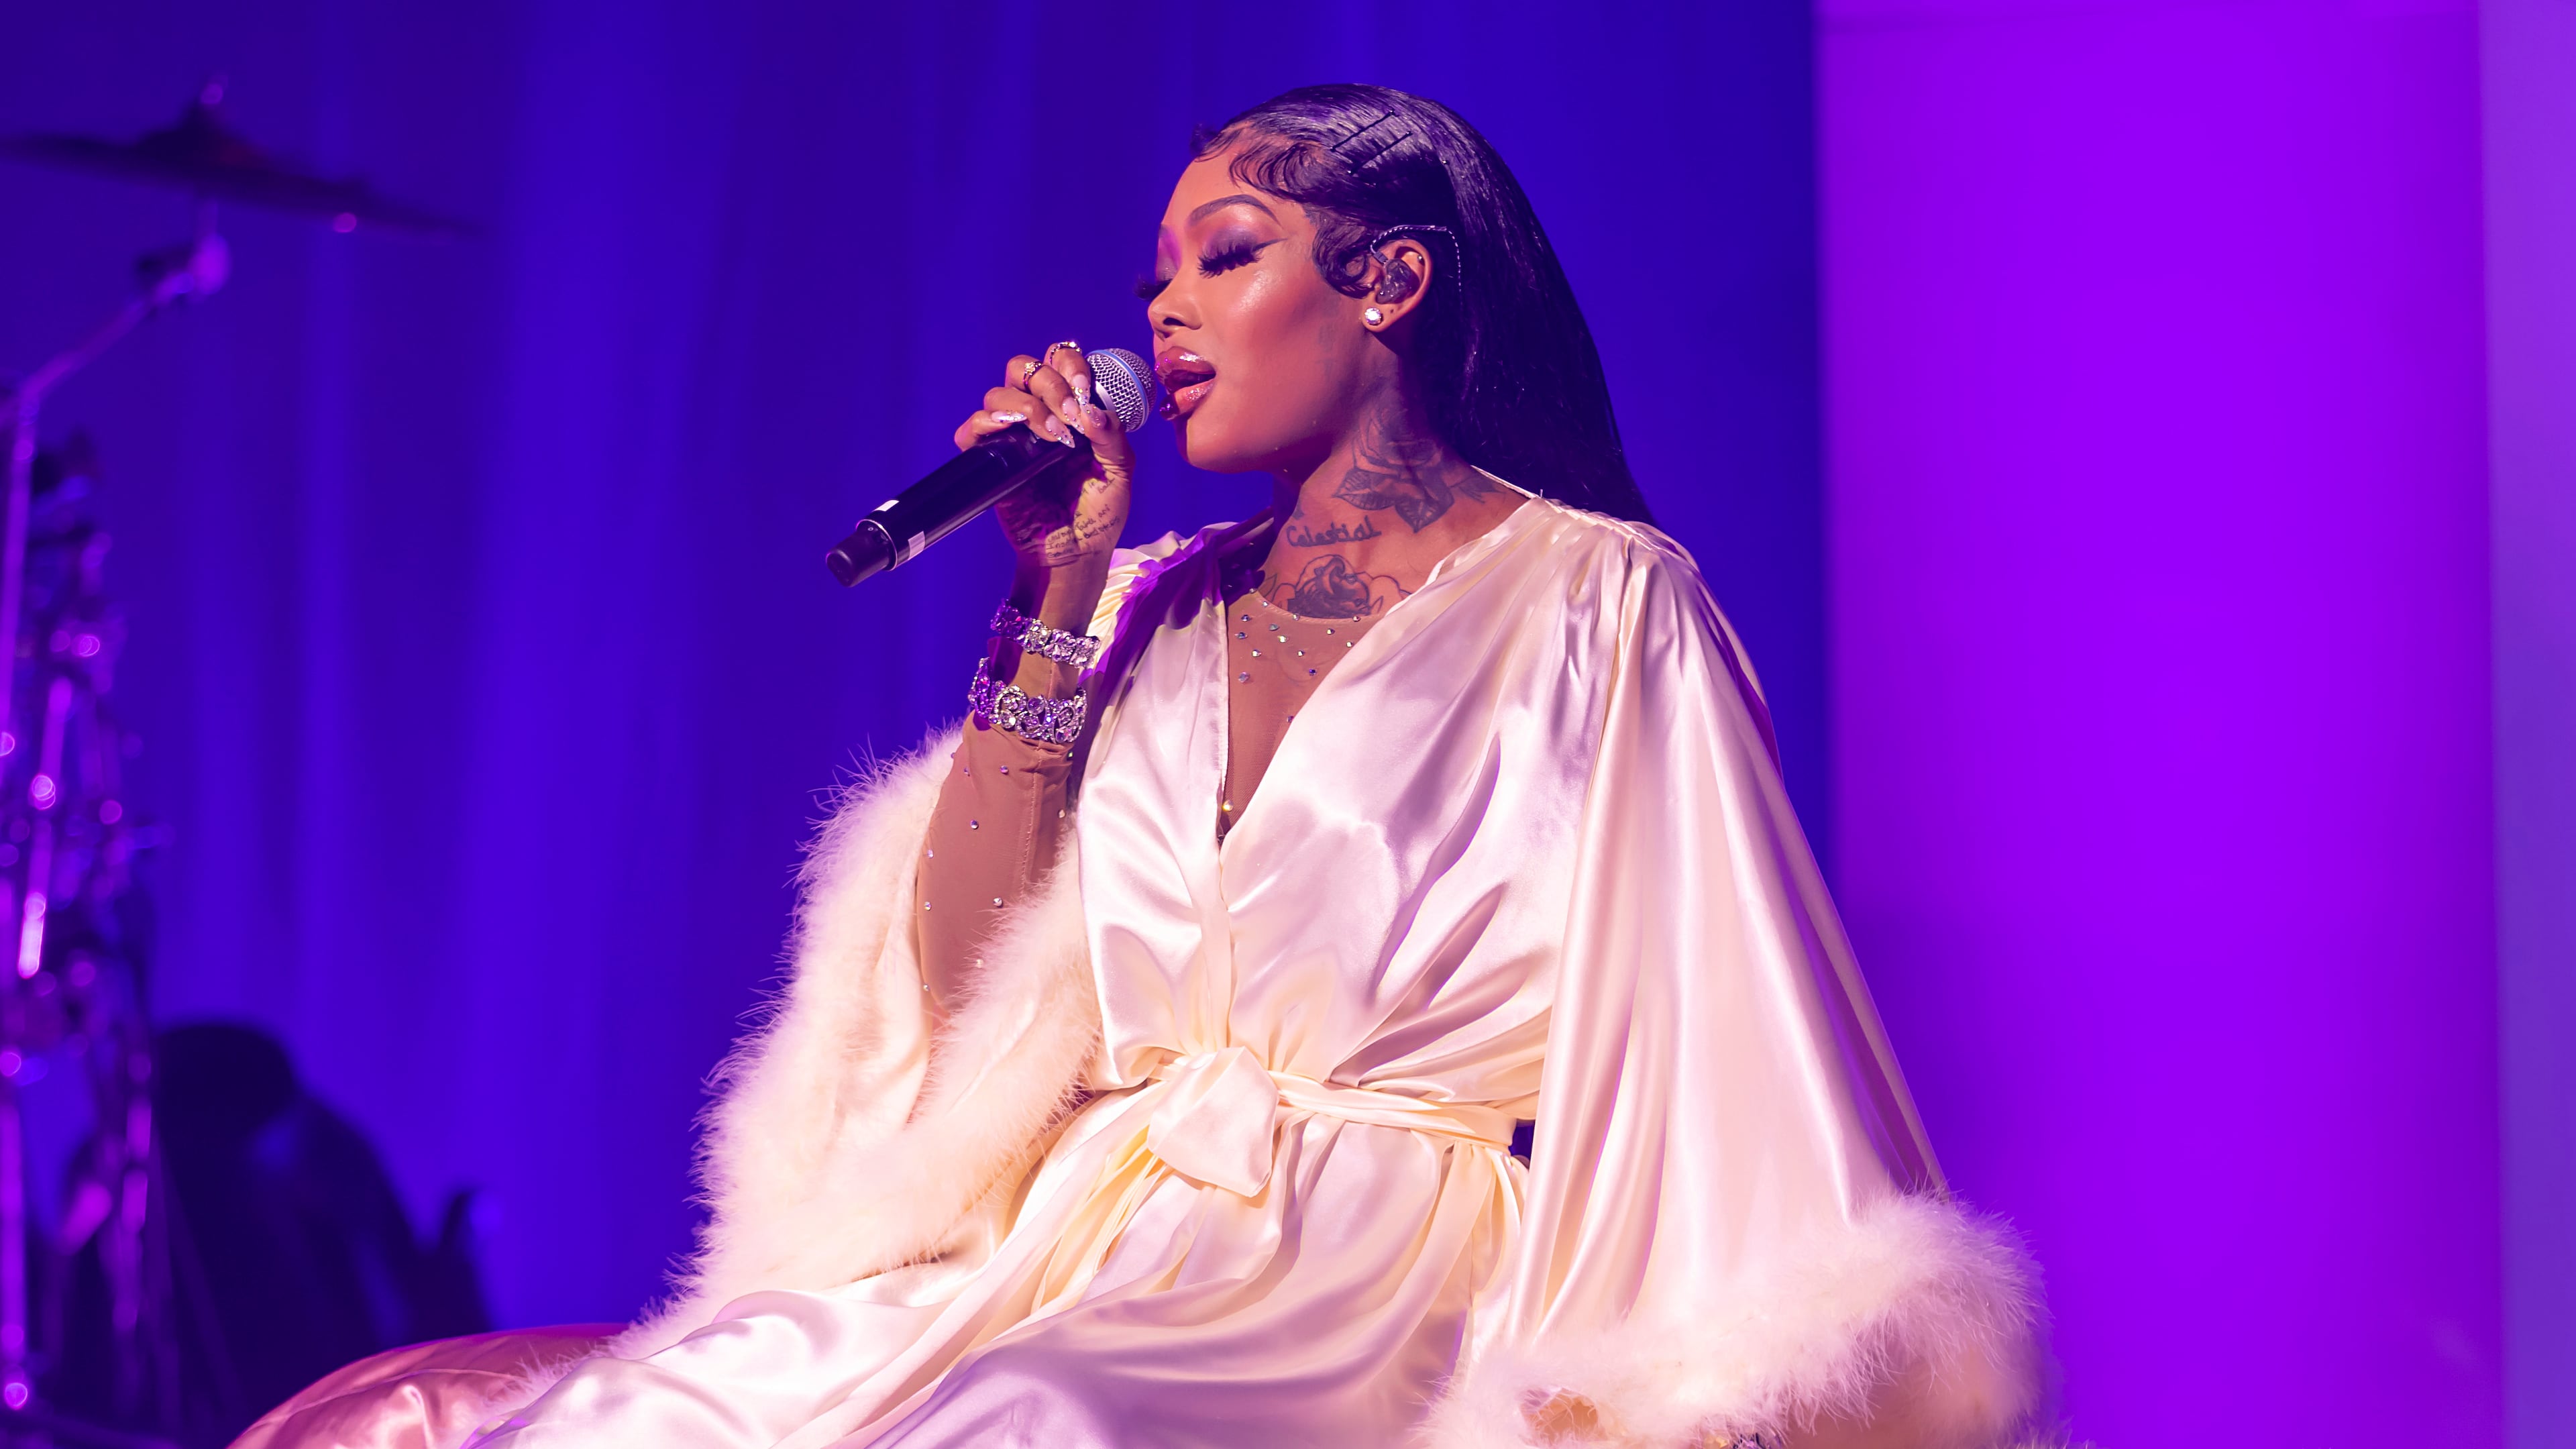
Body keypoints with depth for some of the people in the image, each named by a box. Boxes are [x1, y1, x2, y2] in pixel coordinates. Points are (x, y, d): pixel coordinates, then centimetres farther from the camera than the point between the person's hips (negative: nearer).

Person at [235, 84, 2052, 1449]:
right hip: (1067, 1259, 6)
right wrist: (1052, 603, 8)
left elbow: (1700, 1052, -3)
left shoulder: (1590, 598, 4)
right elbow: (965, 977, 12)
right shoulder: (1158, 612, 21)